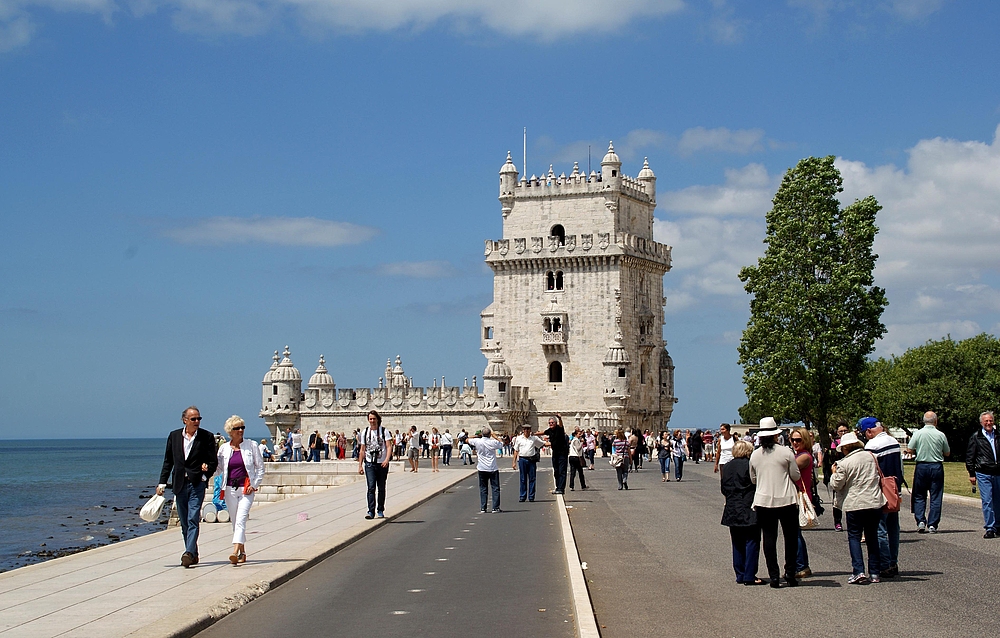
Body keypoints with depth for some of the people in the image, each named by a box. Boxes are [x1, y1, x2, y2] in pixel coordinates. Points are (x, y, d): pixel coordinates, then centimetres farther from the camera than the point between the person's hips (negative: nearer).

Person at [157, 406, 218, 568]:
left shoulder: (207, 437, 0)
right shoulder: (174, 436, 9)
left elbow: (214, 461, 2)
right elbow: (168, 462, 12)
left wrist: (207, 470, -17)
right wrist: (162, 483, 6)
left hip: (197, 483, -4)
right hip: (179, 484, 4)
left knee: (193, 520, -14)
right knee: (184, 523, 9)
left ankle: (189, 553, -21)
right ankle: (193, 555, 18)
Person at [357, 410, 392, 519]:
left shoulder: (384, 431, 0)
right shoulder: (365, 432, 9)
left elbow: (389, 446, -8)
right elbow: (362, 450, 13)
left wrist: (387, 459, -24)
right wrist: (360, 465, 9)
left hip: (382, 464, -1)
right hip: (369, 464, 1)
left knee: (381, 488, 8)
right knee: (371, 487, -12)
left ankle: (380, 510, 21)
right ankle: (371, 511, -15)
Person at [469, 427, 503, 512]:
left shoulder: (477, 441, -8)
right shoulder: (493, 442, -11)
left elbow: (467, 440, 10)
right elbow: (502, 443, 9)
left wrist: (477, 436, 15)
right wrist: (495, 436, 15)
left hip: (482, 469, 2)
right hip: (493, 469, -2)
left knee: (483, 489, 10)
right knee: (495, 488, 4)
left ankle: (483, 508, 7)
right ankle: (495, 508, 0)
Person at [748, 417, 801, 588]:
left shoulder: (755, 455, 2)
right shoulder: (785, 452, -7)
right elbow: (796, 476, -1)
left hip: (763, 501, 2)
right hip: (786, 500, -2)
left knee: (769, 538, 6)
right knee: (791, 538, 10)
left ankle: (774, 576, 2)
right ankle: (790, 574, 9)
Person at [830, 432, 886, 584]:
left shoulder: (844, 464, -11)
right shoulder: (871, 457, 5)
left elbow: (836, 485, -6)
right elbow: (880, 477, 19)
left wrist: (834, 473, 11)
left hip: (855, 504, -5)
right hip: (875, 502, 5)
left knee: (854, 537, 3)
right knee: (872, 537, 13)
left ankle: (858, 571, -10)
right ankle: (874, 573, 13)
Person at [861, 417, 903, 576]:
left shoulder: (872, 445, -16)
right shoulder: (895, 442, 9)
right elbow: (900, 466, 16)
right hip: (895, 491, 8)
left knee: (880, 530, -4)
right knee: (893, 527, 14)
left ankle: (885, 566, -4)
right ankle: (894, 564, 18)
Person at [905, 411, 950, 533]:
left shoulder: (918, 433, -6)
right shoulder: (941, 435, -3)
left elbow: (909, 449, -6)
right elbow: (947, 453, 6)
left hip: (921, 466, 0)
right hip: (937, 467, 0)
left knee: (919, 496, 10)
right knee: (935, 497, 6)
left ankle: (920, 521, -3)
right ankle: (932, 525, 5)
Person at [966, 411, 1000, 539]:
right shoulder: (976, 437, 3)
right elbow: (969, 457, 4)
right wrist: (972, 474, -1)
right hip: (983, 474, -3)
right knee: (987, 501, -7)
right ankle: (990, 529, -5)